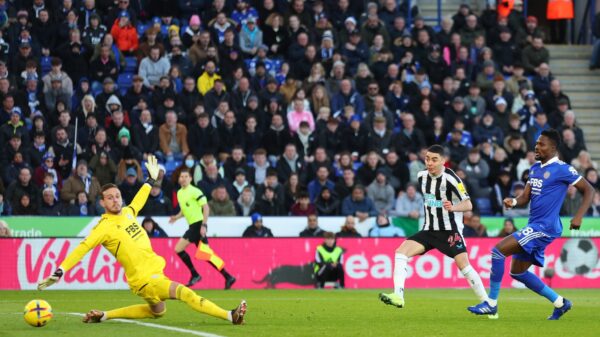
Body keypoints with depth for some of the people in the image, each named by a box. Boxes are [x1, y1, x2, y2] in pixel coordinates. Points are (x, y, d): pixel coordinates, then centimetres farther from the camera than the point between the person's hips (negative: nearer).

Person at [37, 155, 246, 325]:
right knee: (185, 294, -23)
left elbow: (138, 200, 30)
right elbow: (82, 249, -18)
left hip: (154, 271, 10)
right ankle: (230, 316, -23)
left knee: (156, 312, 28)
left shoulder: (127, 213, 8)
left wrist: (152, 179, 39)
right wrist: (59, 272, -26)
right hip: (144, 278, -9)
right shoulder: (105, 227, -13)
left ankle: (103, 316, 28)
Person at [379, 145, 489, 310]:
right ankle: (398, 296, -21)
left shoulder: (450, 179, -16)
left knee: (463, 264, -17)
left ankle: (487, 302, -3)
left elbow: (468, 204, -22)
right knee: (401, 252, -13)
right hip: (429, 230, 6)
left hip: (450, 231, -6)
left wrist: (453, 207, -39)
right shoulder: (422, 176, 3)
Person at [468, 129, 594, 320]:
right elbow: (525, 198, 14)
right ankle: (559, 303, 22)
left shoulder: (562, 170, -10)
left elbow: (589, 190, -7)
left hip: (545, 227, -10)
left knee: (498, 250, -17)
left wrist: (579, 216, -18)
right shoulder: (535, 168, 14)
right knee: (517, 272, 14)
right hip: (534, 226, 10)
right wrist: (514, 202, -9)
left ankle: (491, 303, -11)